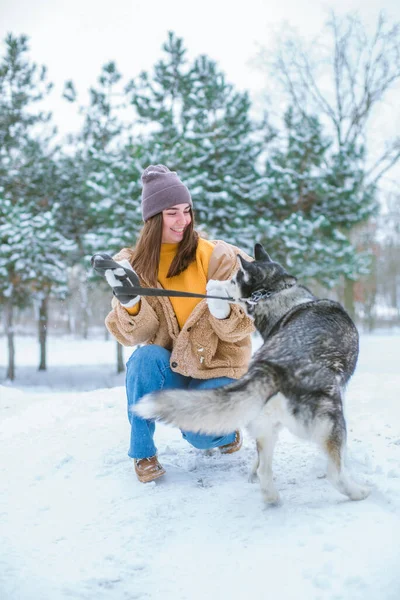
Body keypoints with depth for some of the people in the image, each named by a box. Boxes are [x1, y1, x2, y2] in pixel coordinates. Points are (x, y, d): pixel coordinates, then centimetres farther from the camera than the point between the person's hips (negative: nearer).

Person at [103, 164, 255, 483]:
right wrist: (129, 302, -32)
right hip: (168, 367, 2)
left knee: (198, 434, -24)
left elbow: (240, 330, -11)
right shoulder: (133, 264, -5)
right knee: (146, 357, -31)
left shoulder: (217, 256, -11)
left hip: (217, 367, -2)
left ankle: (226, 431, 15)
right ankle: (143, 451, -11)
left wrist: (222, 311, -33)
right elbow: (136, 334, -11)